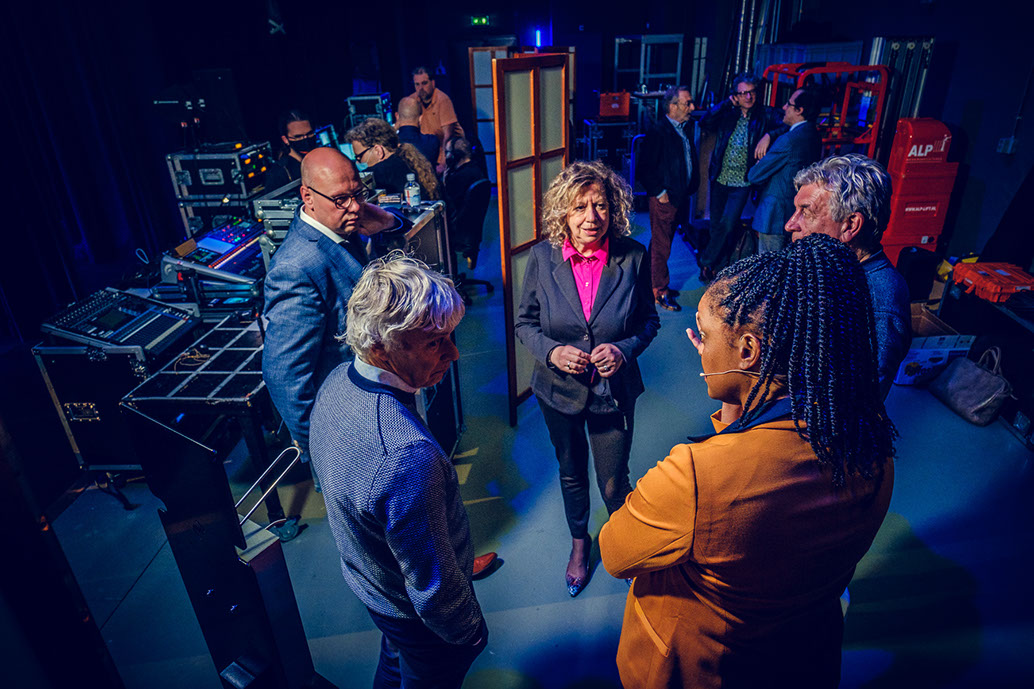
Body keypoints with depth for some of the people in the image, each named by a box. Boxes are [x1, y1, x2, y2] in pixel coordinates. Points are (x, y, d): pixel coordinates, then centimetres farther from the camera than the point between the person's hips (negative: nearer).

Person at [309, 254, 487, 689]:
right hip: (421, 620, -6)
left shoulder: (338, 380, -17)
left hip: (366, 579, 7)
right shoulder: (408, 457, -46)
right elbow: (433, 588, -32)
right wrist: (470, 631, -11)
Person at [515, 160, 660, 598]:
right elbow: (525, 322, -2)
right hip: (559, 389, 2)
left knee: (614, 483, 10)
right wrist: (551, 351, -20)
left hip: (613, 390, -1)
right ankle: (579, 543, 52)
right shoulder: (542, 257, -12)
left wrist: (625, 349, -21)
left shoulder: (633, 257, -14)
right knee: (571, 474, 23)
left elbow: (649, 321, -2)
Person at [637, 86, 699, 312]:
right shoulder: (658, 131, -15)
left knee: (662, 243, 18)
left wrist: (691, 186, 11)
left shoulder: (686, 130, 11)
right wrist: (660, 192, -15)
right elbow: (645, 168, -17)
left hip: (680, 197, 8)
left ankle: (657, 284, 30)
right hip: (664, 199, -8)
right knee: (661, 246, 1)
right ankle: (659, 291, 12)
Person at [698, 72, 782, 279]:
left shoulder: (766, 115, -2)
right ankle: (718, 266, 27)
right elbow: (704, 123, -10)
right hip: (720, 178, 3)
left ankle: (705, 260, 10)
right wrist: (725, 103, -13)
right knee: (716, 224, 10)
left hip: (742, 182, -3)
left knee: (728, 225, -9)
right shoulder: (727, 113, 3)